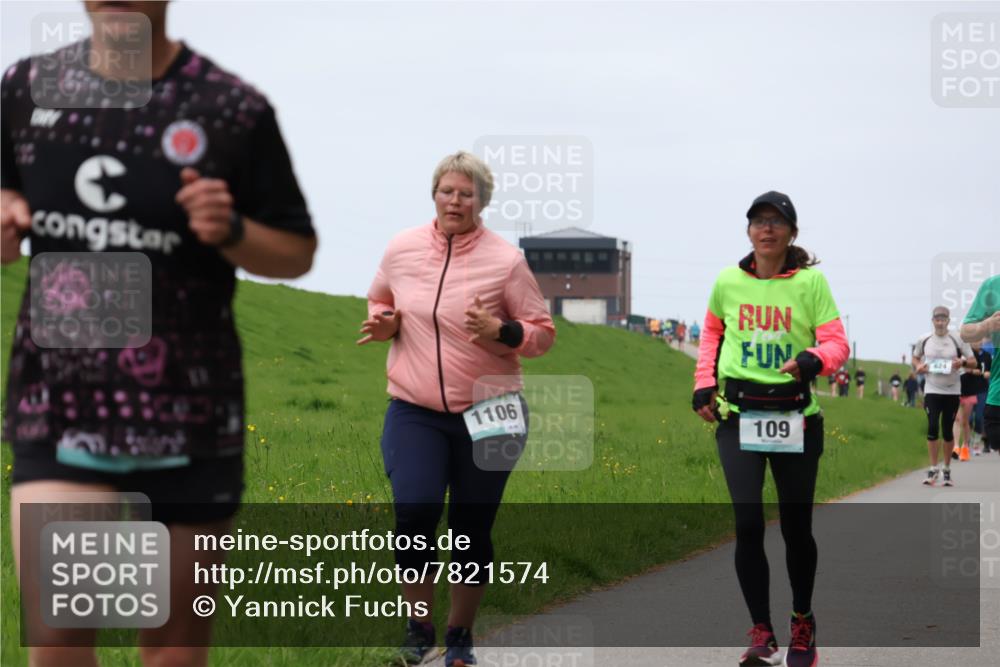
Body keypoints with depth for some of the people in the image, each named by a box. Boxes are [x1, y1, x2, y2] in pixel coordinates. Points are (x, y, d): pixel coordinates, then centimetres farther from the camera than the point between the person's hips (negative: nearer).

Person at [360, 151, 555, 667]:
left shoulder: (505, 260, -7)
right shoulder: (401, 250, 1)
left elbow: (543, 333, -2)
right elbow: (379, 302, 21)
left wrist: (502, 333, -21)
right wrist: (384, 324, -2)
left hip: (487, 412, -1)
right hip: (415, 412, 1)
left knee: (472, 529, 5)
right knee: (414, 513, -15)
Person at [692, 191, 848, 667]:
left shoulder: (810, 281, -5)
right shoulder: (728, 281, 3)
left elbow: (836, 343, -7)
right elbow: (712, 332, 20)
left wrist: (813, 360, -28)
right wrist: (704, 385, 11)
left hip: (796, 418, -1)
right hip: (737, 416, 1)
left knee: (796, 527, 10)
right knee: (748, 524, -9)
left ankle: (803, 623, 30)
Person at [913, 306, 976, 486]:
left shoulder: (958, 340, -3)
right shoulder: (924, 340, 2)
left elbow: (973, 361, 1)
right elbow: (915, 357, 18)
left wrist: (962, 362, -21)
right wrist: (918, 366, -5)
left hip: (952, 392, 0)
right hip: (932, 391, 0)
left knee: (948, 430, 4)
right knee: (932, 427, -11)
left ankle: (947, 469, 17)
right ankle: (934, 469, -2)